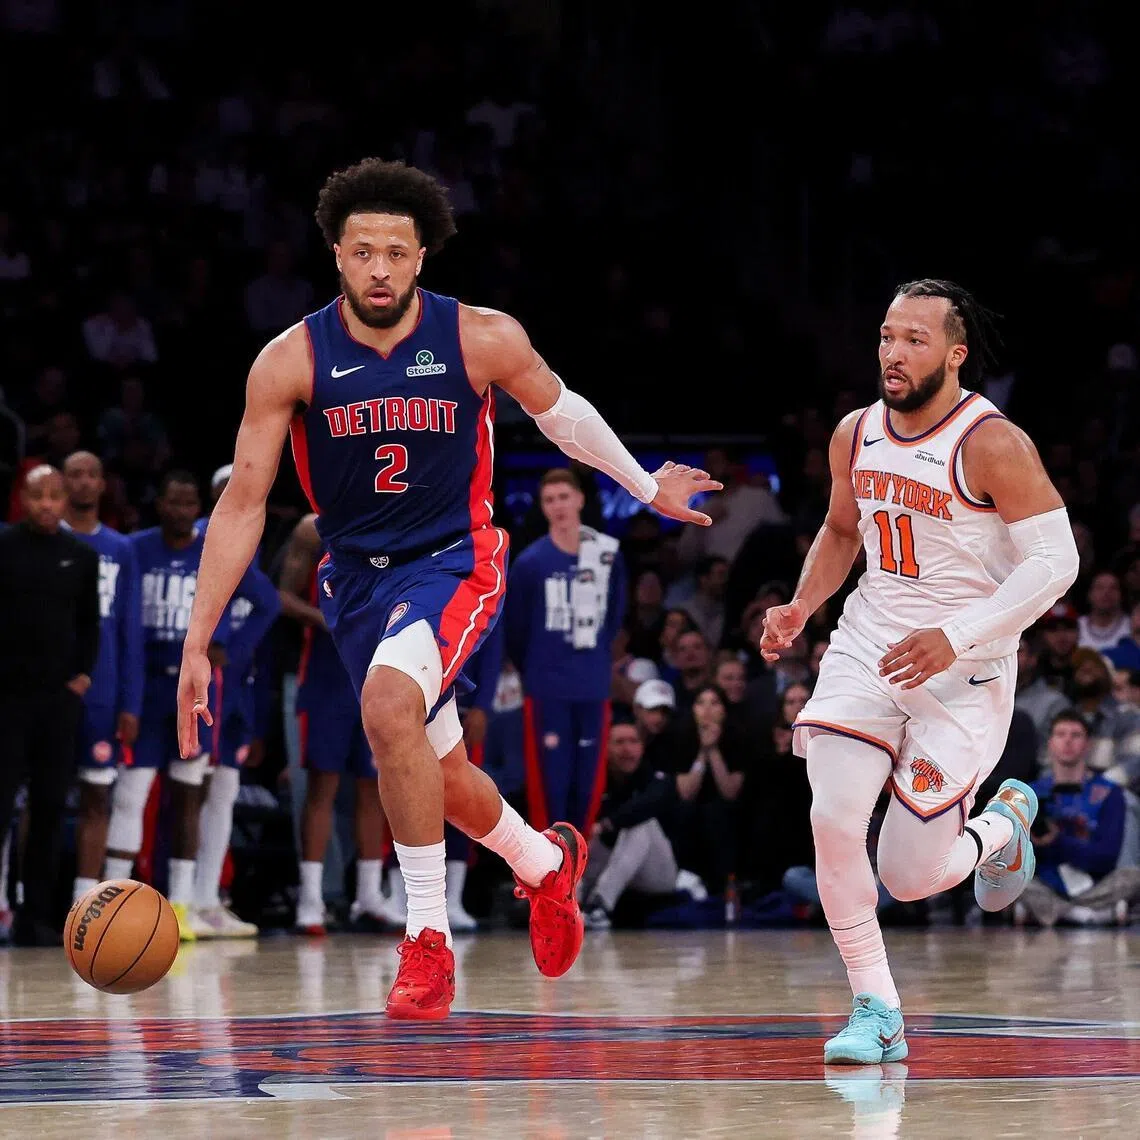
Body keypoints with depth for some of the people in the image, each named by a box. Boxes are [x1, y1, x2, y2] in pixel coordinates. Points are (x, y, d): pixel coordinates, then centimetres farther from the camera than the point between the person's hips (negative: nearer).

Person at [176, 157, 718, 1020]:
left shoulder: (483, 339, -12)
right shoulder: (291, 361, -11)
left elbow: (560, 411, 9)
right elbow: (244, 503, -7)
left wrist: (646, 486, 21)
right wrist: (198, 643, -10)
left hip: (453, 561, -3)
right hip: (355, 576, 4)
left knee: (388, 705, -31)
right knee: (440, 776, 15)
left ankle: (430, 939, -22)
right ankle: (546, 863, 48)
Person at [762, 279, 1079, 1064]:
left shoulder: (993, 445, -16)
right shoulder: (855, 435, 3)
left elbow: (1055, 562, -17)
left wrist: (956, 638, -25)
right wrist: (801, 608, 6)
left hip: (965, 669, -5)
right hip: (870, 646, 5)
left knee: (910, 878, -6)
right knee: (833, 820, -18)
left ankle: (1004, 822, 29)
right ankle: (877, 1012, -4)